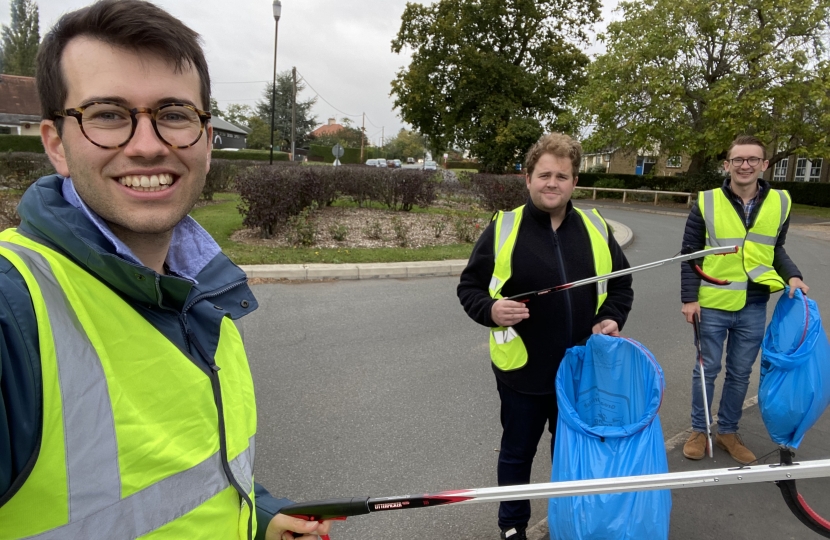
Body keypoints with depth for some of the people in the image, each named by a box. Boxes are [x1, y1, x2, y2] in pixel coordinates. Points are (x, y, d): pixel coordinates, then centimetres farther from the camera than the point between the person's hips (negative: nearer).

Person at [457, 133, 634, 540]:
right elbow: (469, 287, -4)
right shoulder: (503, 228, -8)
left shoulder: (595, 228, 2)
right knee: (517, 453, 16)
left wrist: (612, 318, -5)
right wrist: (491, 310, -23)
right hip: (522, 370, -2)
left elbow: (620, 284, 12)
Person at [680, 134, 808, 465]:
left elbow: (775, 250, 13)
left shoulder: (780, 203, 1)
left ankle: (728, 431, 31)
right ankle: (699, 430, 26)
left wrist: (791, 276, -6)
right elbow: (689, 255, -4)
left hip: (754, 308, 3)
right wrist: (689, 298, -9)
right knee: (707, 370, 9)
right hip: (712, 305, -2)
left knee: (740, 374, 13)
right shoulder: (707, 203, -7)